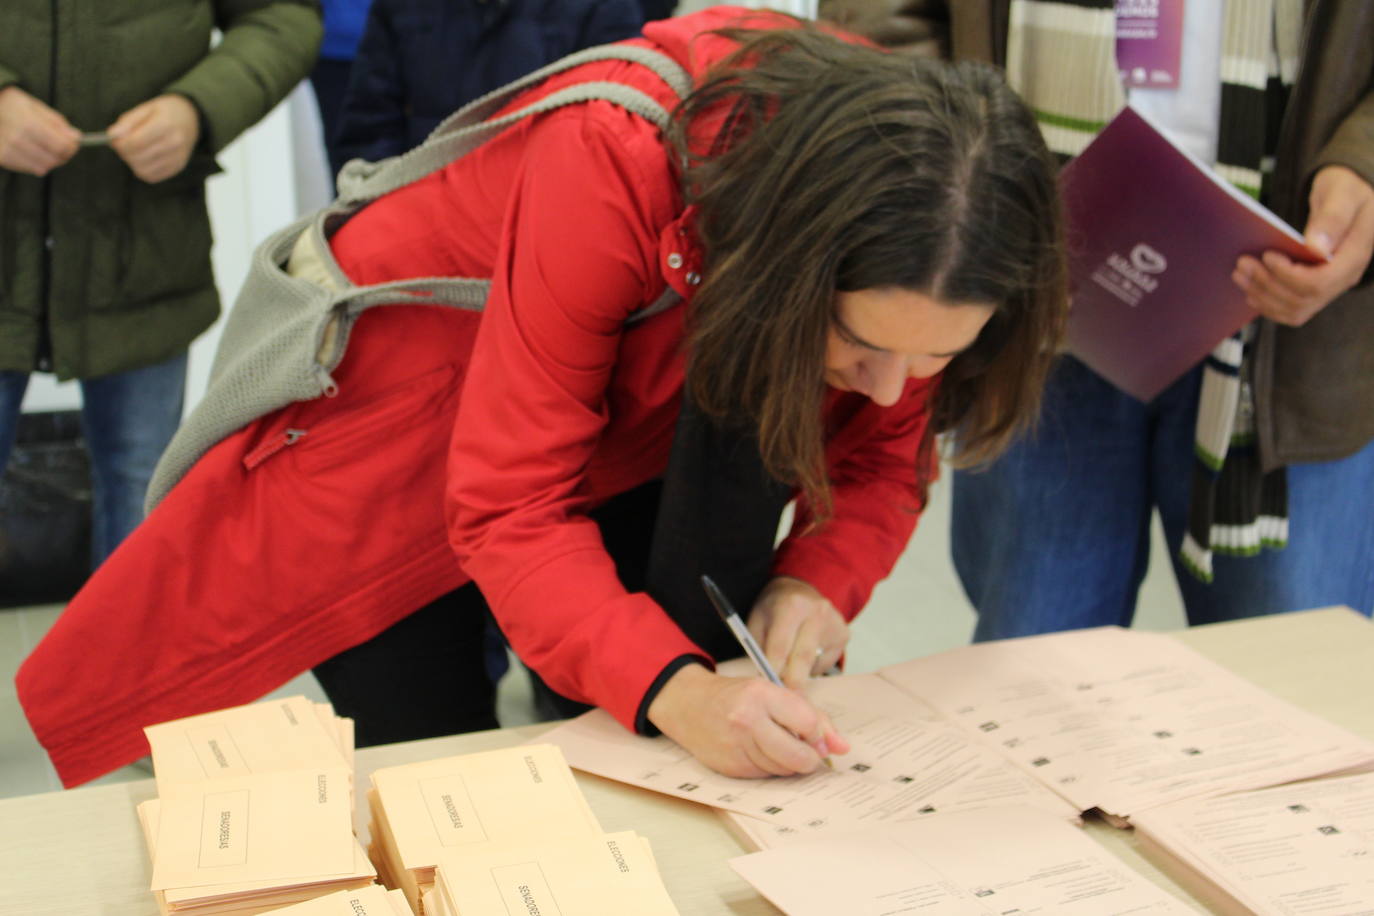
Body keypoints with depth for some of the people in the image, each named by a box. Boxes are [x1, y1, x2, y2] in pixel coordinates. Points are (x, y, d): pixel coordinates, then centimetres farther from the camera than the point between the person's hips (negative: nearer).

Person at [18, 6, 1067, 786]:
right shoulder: (615, 163, -40)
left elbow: (887, 450, -9)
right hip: (418, 389, -4)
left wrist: (820, 580, -30)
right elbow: (509, 506, -37)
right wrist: (672, 687, -51)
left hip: (630, 451, 5)